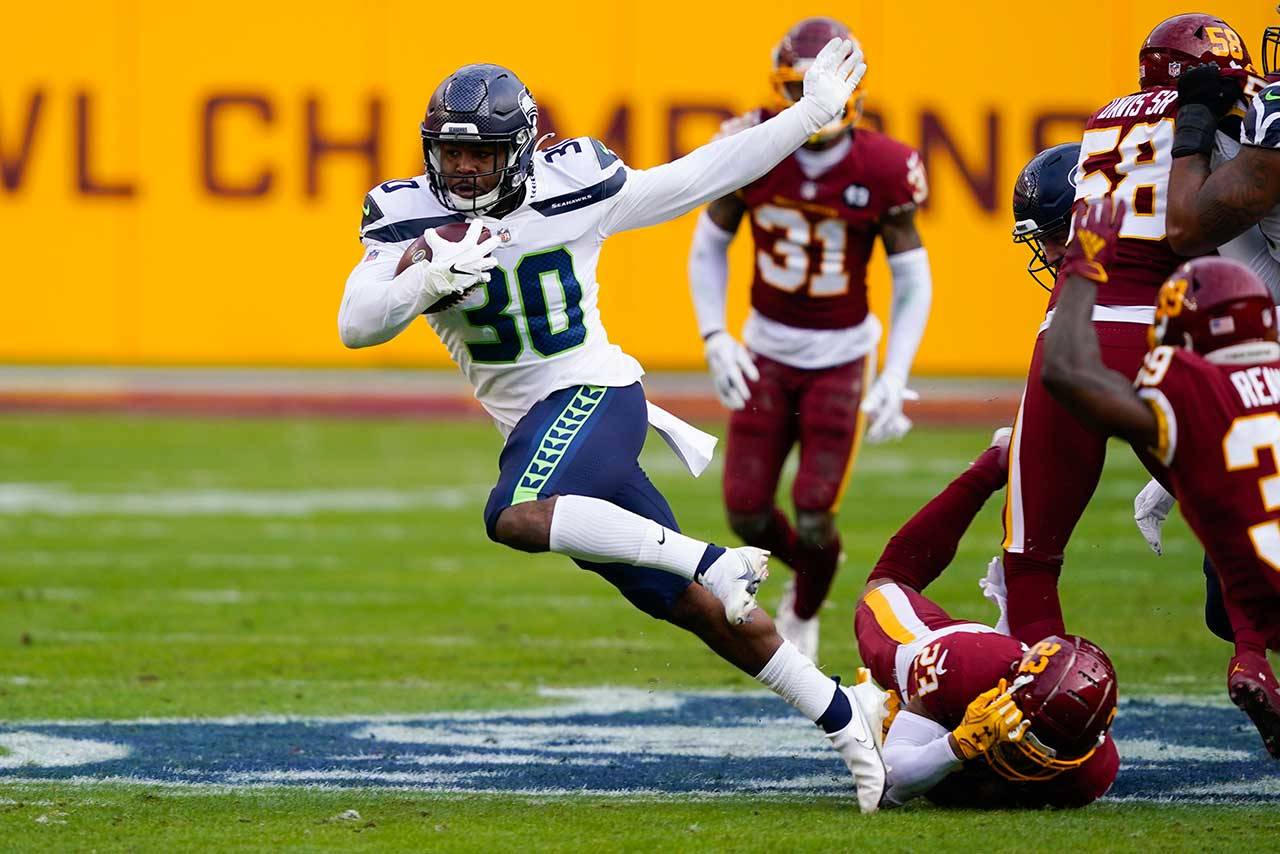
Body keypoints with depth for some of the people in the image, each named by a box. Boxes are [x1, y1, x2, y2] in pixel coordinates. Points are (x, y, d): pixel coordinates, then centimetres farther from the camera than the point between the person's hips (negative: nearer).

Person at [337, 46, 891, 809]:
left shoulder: (573, 190, -7)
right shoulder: (410, 219, -1)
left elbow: (692, 180, 4)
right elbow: (356, 326, -10)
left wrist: (809, 116, 3)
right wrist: (430, 279, -28)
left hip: (594, 394, -4)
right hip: (536, 426, 4)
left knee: (517, 518, -35)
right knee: (691, 606, 4)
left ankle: (712, 562, -29)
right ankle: (841, 715, 16)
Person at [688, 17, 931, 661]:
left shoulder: (881, 170, -15)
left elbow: (912, 281, -5)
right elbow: (708, 247, 4)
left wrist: (894, 379, -14)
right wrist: (715, 338, -8)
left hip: (842, 357, -2)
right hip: (766, 352, 2)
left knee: (813, 517, -10)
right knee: (747, 512, -2)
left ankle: (803, 617, 23)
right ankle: (811, 566, 34)